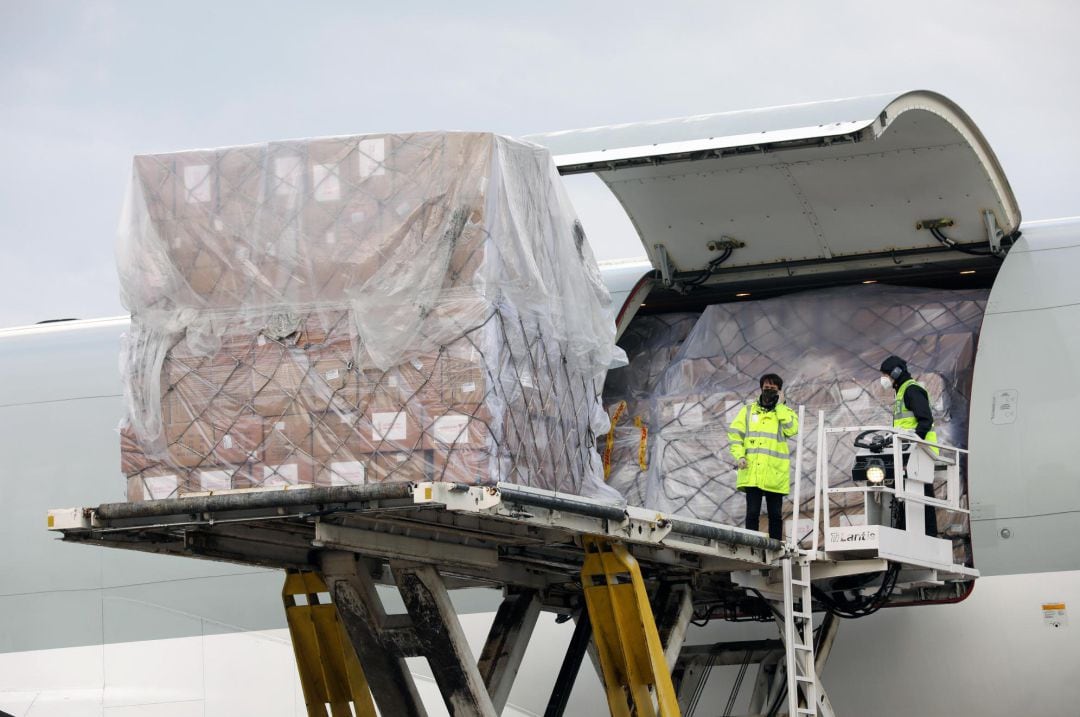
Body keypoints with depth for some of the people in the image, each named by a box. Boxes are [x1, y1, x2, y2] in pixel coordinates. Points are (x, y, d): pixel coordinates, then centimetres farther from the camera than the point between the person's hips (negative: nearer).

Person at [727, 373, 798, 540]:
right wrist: (739, 455, -7)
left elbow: (791, 429, -9)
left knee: (775, 514, 4)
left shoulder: (786, 413, 11)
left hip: (775, 474, 0)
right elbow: (734, 434, 9)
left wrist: (779, 406, -6)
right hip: (752, 473, 0)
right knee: (752, 512, -3)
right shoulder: (748, 411, 13)